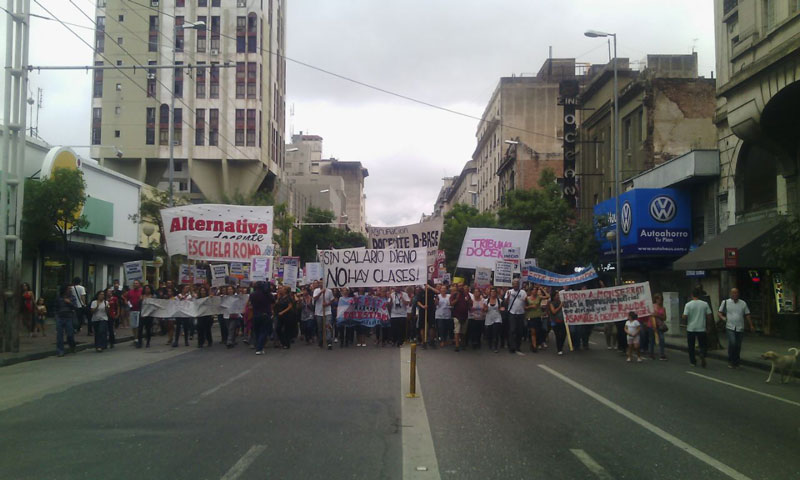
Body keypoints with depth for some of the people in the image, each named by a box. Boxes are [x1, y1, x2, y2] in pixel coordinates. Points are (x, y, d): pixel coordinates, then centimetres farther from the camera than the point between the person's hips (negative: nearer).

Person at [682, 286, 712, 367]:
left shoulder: (688, 304, -9)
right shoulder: (705, 304, -3)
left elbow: (684, 317, -12)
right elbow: (709, 316, 0)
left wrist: (682, 316, 10)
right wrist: (707, 321, 19)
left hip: (691, 328, -1)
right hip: (701, 328, 1)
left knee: (691, 346, 12)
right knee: (703, 344, 12)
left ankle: (693, 361, 16)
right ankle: (702, 355, -16)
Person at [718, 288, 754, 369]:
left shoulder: (743, 303, 10)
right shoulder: (725, 302, 3)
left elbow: (747, 315, 13)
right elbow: (720, 313, 7)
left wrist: (751, 326, 7)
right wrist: (723, 317, -14)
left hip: (740, 328, 3)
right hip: (730, 328, -3)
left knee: (738, 346, 5)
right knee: (732, 343, -18)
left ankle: (736, 363, 18)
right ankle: (730, 361, -3)